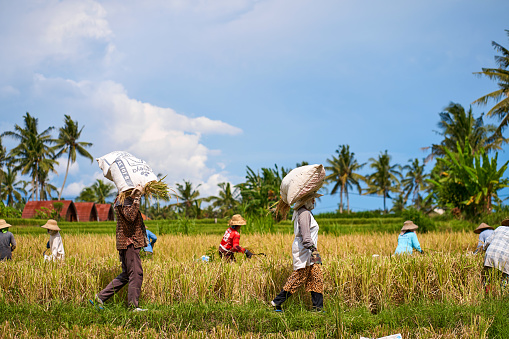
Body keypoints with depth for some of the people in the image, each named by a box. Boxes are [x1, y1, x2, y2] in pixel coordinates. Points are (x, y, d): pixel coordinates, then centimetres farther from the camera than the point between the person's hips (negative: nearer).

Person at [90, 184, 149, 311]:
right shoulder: (124, 201, -14)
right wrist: (136, 197, -31)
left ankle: (100, 297, 15)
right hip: (129, 242, -10)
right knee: (136, 274, -6)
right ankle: (133, 306, -1)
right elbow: (130, 216, -30)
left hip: (127, 242, 10)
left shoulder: (128, 200, 17)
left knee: (126, 275, 14)